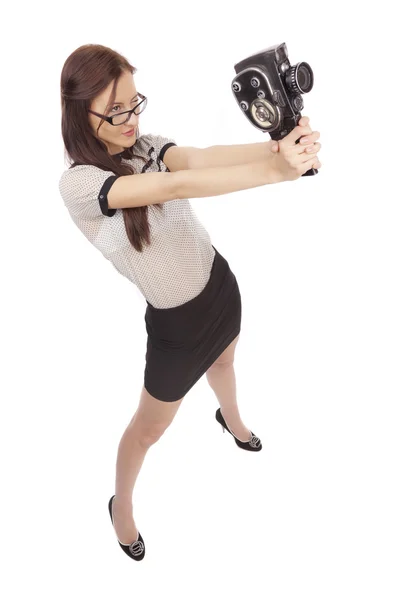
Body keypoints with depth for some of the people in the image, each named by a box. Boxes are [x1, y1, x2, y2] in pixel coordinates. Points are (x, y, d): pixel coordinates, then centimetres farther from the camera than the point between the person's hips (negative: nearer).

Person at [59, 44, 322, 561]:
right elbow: (175, 186, -42)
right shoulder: (78, 184, -28)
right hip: (176, 322, -5)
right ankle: (121, 504, 46)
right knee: (149, 427, 16)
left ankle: (230, 418, 70)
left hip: (219, 284, 5)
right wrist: (276, 171, -51)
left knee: (221, 361, 34)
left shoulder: (147, 147, -13)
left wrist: (278, 146, -54)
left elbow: (201, 159, -34)